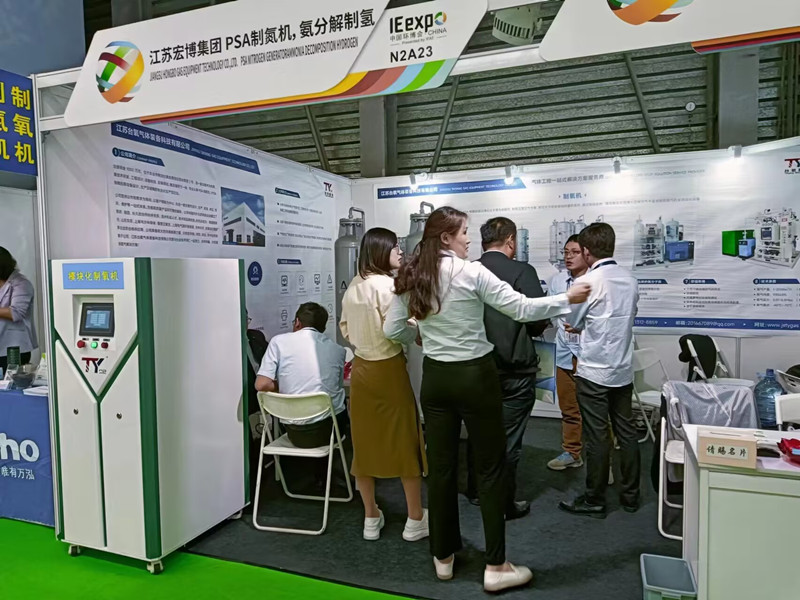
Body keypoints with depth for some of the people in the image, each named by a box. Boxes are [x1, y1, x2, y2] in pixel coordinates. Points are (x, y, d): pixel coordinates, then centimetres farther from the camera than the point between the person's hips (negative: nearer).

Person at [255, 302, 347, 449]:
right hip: (331, 427, 1)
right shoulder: (337, 349, 4)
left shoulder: (279, 341, -3)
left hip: (296, 433, -1)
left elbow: (262, 384, -11)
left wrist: (284, 387, 8)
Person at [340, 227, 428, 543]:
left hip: (360, 368, 7)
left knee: (365, 441, 13)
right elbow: (401, 333, -18)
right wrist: (419, 330, -1)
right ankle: (415, 519, 20)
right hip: (388, 370, -7)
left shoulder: (353, 286, 5)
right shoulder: (387, 285, -17)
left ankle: (371, 518, 26)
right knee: (405, 442, 7)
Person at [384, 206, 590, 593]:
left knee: (441, 466, 14)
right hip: (474, 376, -5)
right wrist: (567, 299, 2)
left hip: (435, 376, 5)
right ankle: (495, 567, 17)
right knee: (491, 467, 8)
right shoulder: (471, 272, -14)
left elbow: (391, 331, 6)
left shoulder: (409, 279, 1)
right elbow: (521, 309, -12)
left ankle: (443, 557, 29)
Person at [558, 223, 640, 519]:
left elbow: (572, 322, -5)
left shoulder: (587, 282, -16)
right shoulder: (630, 280, 3)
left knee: (597, 437, 3)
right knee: (626, 432, 14)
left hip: (594, 371, -6)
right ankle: (630, 495, 27)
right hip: (623, 370, 6)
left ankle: (594, 500, 16)